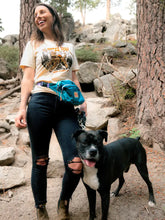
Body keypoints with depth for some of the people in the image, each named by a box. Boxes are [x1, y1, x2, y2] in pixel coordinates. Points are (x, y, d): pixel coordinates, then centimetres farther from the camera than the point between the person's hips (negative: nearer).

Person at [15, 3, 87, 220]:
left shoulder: (69, 47, 23)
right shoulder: (34, 44, 17)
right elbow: (28, 79, 7)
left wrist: (82, 101, 4)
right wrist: (22, 107, -6)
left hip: (66, 105, 2)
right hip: (40, 102, -1)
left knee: (76, 164, -10)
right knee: (40, 161, 2)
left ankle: (63, 202, 19)